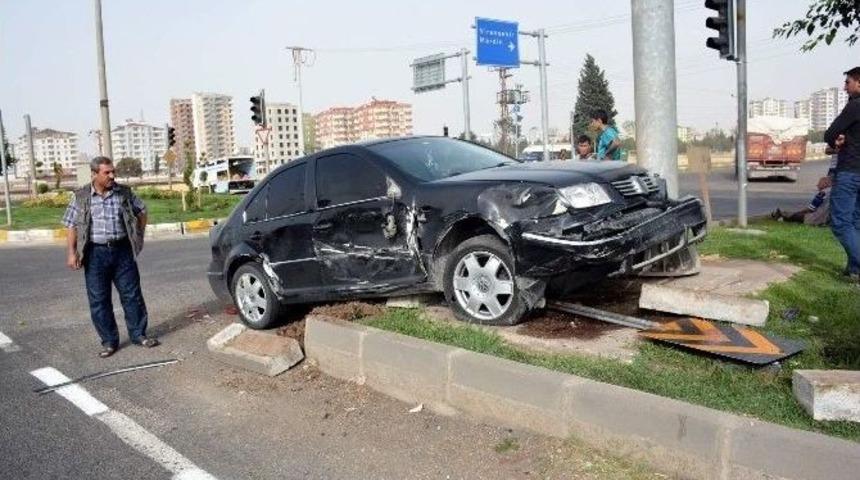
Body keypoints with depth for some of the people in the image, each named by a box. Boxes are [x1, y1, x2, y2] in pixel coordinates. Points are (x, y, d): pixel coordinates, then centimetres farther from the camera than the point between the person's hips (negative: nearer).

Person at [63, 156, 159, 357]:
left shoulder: (124, 193, 2)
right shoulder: (81, 197, 0)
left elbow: (142, 211, 16)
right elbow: (71, 225, 2)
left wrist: (139, 235, 8)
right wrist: (71, 252, -4)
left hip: (122, 250, 1)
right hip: (95, 253, -1)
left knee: (132, 294, 5)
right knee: (99, 300, 4)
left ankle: (138, 334, 19)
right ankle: (109, 341, 14)